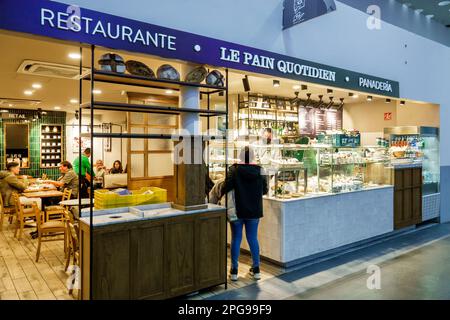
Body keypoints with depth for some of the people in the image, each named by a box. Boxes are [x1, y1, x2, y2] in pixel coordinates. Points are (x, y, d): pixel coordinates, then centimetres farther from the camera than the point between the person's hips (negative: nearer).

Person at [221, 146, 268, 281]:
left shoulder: (234, 169, -11)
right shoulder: (259, 170, -3)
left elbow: (227, 186, -21)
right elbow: (265, 190, 4)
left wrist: (220, 195, 0)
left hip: (237, 210, -2)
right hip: (254, 211, 2)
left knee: (236, 239, 8)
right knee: (253, 238, 13)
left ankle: (234, 270, 15)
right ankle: (256, 269, 21)